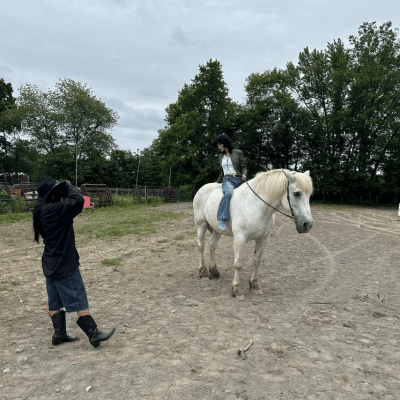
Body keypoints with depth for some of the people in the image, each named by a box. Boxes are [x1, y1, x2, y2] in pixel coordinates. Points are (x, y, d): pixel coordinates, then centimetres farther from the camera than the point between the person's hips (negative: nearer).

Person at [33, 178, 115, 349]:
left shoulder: (43, 210, 5)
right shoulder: (53, 210, -24)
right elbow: (78, 201, -31)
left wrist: (64, 199, -1)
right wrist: (68, 186, -14)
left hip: (51, 264, 9)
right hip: (64, 265, -9)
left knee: (55, 301, 16)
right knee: (79, 301, -1)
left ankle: (59, 334, 28)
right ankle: (93, 334, 8)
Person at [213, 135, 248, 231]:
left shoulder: (238, 153, 9)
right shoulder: (221, 156, 21)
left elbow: (243, 167, 7)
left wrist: (244, 175, -13)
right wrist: (217, 183, 37)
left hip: (238, 179, 0)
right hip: (227, 180, 0)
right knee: (228, 193, -35)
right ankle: (222, 219, -39)